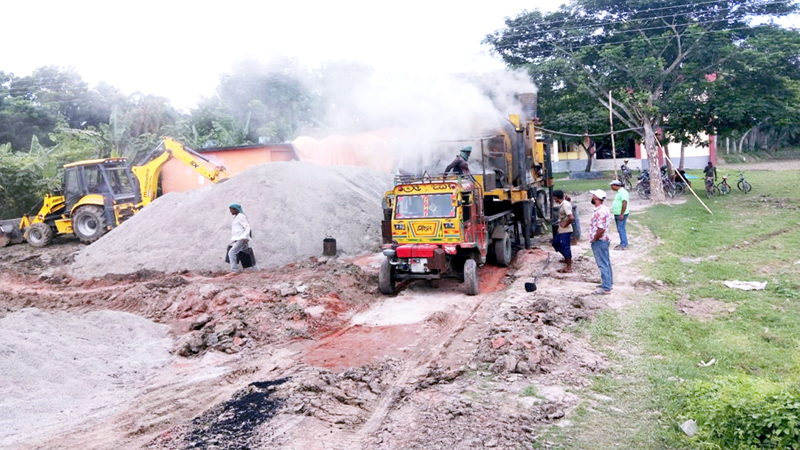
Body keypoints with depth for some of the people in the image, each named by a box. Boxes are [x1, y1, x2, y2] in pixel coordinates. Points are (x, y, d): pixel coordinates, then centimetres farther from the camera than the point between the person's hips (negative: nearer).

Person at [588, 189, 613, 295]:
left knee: (603, 265, -3)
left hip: (599, 242, -10)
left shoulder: (599, 212, -25)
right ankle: (609, 283, 30)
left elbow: (601, 229, -28)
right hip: (604, 239, 10)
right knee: (606, 263, 19)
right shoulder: (605, 209, 8)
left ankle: (606, 288, 3)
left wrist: (594, 239, -15)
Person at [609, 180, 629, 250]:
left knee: (621, 229, -9)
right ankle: (622, 243, 20)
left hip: (621, 215, -10)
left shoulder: (622, 192, -17)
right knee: (620, 229, 14)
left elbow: (624, 203, -24)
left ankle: (624, 245, -6)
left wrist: (622, 214, -26)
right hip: (617, 214, 10)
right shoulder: (619, 192, 16)